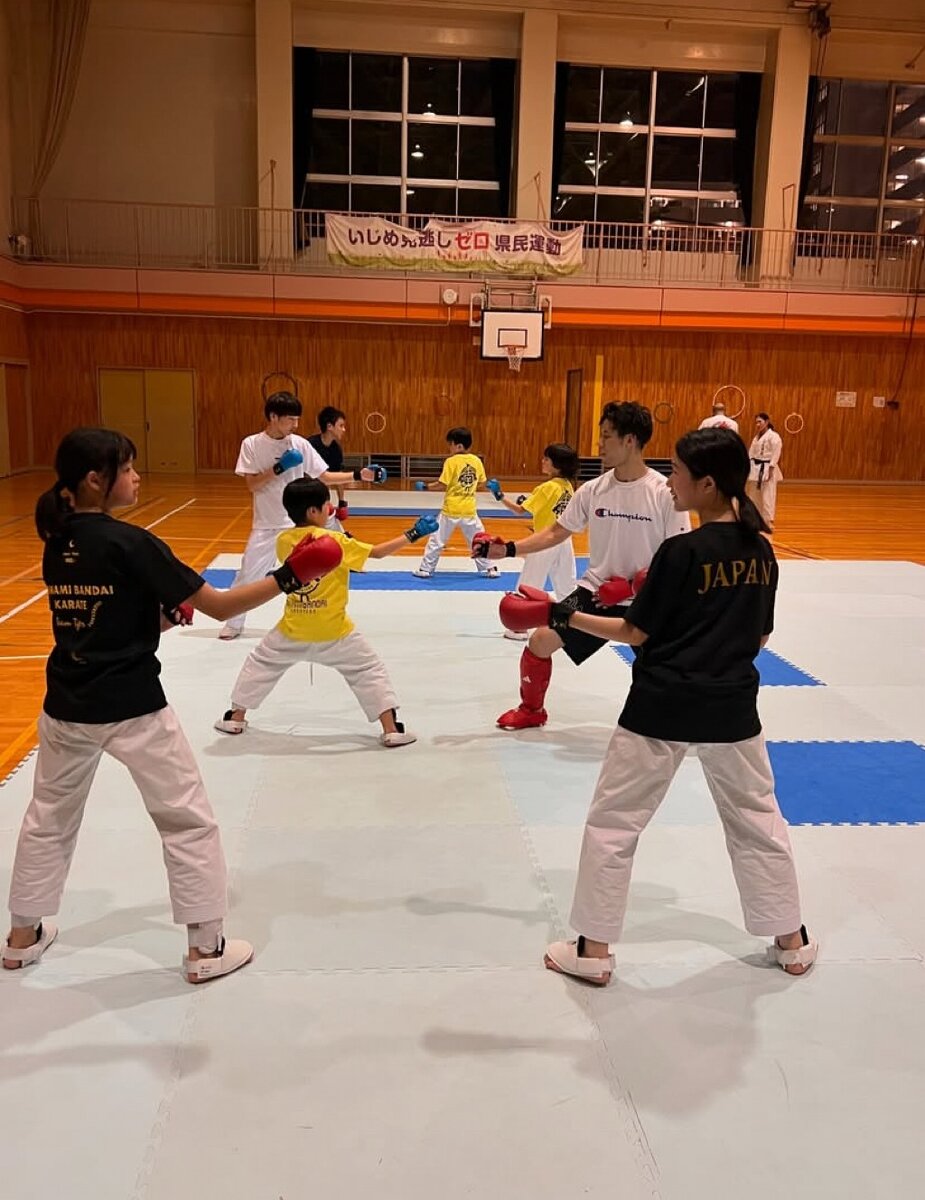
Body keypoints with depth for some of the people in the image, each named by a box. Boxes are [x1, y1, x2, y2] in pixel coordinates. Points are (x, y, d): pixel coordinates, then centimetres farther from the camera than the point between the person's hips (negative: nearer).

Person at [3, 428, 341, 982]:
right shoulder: (131, 543, -17)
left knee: (49, 818, 25)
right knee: (190, 822, 7)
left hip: (67, 707, 7)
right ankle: (206, 948, 15)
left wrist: (163, 615, 9)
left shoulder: (57, 545, 5)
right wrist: (286, 579, -15)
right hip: (133, 709, -7)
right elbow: (220, 606, -17)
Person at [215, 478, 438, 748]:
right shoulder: (334, 541, -13)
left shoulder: (282, 540, 0)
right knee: (369, 670, 8)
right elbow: (378, 552, -11)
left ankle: (235, 718, 31)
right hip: (333, 631, -3)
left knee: (260, 663, 24)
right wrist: (414, 533, -8)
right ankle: (391, 730, 4)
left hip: (293, 629, 3)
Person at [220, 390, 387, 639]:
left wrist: (359, 475, -11)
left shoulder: (300, 444, -4)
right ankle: (233, 624, 27)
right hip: (266, 526, -1)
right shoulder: (252, 444, -7)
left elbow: (325, 477, -1)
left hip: (298, 524, 1)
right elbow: (252, 486, -13)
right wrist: (278, 468, -24)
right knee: (247, 576, 8)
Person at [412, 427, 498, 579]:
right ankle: (488, 569, 18)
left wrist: (425, 487, 0)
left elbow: (442, 485, -14)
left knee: (437, 539, 7)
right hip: (469, 509, 4)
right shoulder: (477, 460, 0)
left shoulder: (451, 461, -13)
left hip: (451, 509, -3)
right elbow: (480, 483, 8)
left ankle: (425, 569, 13)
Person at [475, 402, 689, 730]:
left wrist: (631, 586, -20)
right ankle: (532, 709, 23)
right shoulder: (593, 490, -5)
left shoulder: (664, 493, -16)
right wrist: (508, 549, -7)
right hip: (595, 591, 3)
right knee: (540, 641, -3)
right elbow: (556, 533, 4)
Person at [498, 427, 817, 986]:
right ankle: (792, 941, 34)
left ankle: (594, 951, 15)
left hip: (663, 705, -6)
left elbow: (635, 632, -10)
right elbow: (760, 637, 9)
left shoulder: (680, 552, -16)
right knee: (759, 819, 22)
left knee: (612, 823, 7)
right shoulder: (761, 551, 1)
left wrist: (567, 617, -1)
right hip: (733, 705, 6)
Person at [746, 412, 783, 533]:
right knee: (754, 496, 13)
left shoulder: (774, 436, -11)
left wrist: (770, 470, -20)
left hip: (767, 469, -8)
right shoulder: (757, 437, 14)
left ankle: (768, 523, -6)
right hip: (755, 469, 8)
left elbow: (775, 454, -16)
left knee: (767, 497, -9)